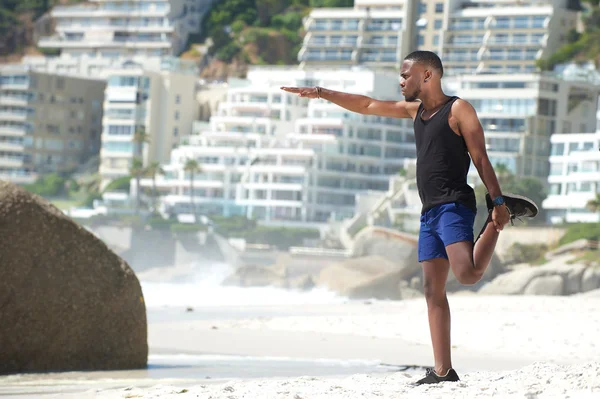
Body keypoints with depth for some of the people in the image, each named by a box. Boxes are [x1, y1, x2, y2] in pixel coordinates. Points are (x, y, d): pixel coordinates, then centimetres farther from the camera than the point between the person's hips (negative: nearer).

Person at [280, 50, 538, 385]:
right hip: (430, 212, 8)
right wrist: (322, 93, 25)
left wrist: (497, 201, -16)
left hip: (455, 206, -8)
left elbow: (481, 158, -8)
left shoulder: (458, 109, -3)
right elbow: (367, 106, 27)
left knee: (468, 273, -28)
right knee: (433, 290, 1)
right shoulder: (415, 109, 19)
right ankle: (442, 371, 0)